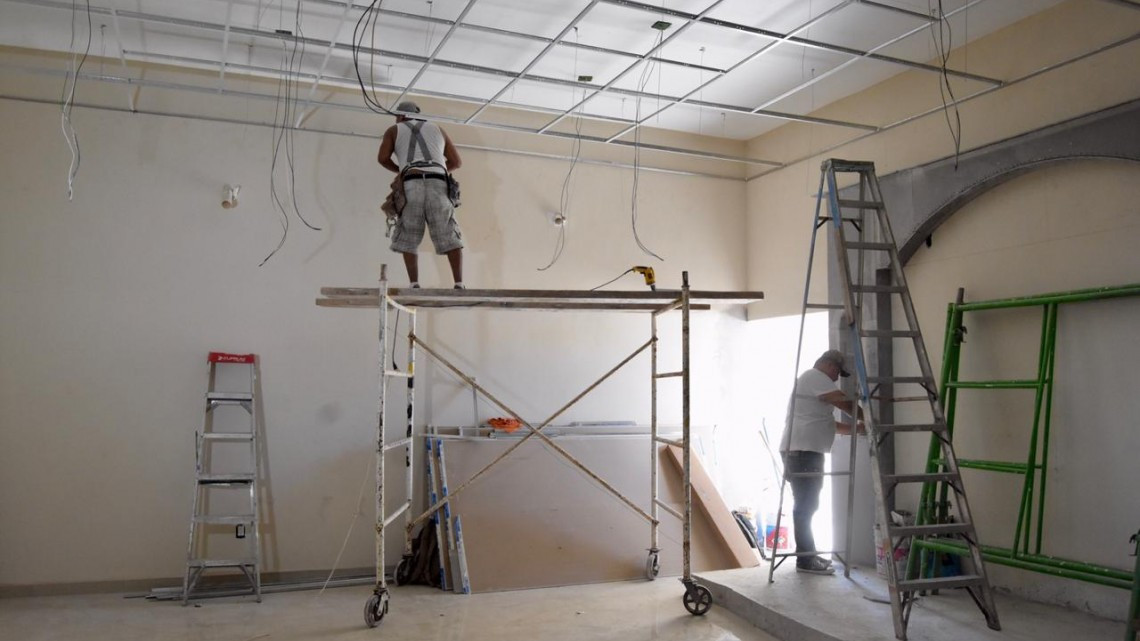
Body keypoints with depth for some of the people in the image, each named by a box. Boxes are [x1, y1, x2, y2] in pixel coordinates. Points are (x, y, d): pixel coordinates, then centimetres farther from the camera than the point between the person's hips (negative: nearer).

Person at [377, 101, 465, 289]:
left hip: (412, 184, -1)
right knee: (450, 237, -1)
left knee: (408, 239, 7)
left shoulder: (394, 131, 23)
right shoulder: (437, 129, 30)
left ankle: (414, 285, -6)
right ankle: (459, 284, -15)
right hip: (437, 184, 1)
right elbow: (457, 162, 26)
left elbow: (383, 157, 7)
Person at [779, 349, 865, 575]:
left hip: (808, 452, 11)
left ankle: (809, 554, 22)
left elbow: (830, 423, 27)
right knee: (805, 506, -9)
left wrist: (857, 428, 18)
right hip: (801, 451, -11)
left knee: (807, 505, 14)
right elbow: (845, 403, -14)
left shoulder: (814, 382, 26)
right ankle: (805, 560, -6)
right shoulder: (814, 376, -7)